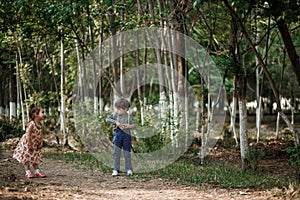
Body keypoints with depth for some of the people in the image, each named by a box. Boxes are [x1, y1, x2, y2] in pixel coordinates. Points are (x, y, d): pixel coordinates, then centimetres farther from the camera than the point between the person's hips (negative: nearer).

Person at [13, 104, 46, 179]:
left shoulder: (40, 125, -3)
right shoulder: (31, 124, -27)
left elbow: (40, 135, 7)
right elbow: (28, 135, -27)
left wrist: (40, 144, 2)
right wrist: (30, 145, -25)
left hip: (35, 145, 8)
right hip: (27, 144, -8)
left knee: (35, 159, 12)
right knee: (26, 158, 1)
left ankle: (37, 172, 17)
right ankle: (27, 172, 6)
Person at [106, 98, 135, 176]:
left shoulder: (129, 116, 2)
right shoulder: (115, 114, 3)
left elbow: (133, 125, 1)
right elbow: (107, 119, -3)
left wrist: (130, 126, -21)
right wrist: (115, 122, -13)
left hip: (126, 135, -1)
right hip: (117, 134, 1)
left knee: (127, 153, 4)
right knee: (116, 153, 0)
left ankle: (129, 169, 12)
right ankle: (116, 170, 4)